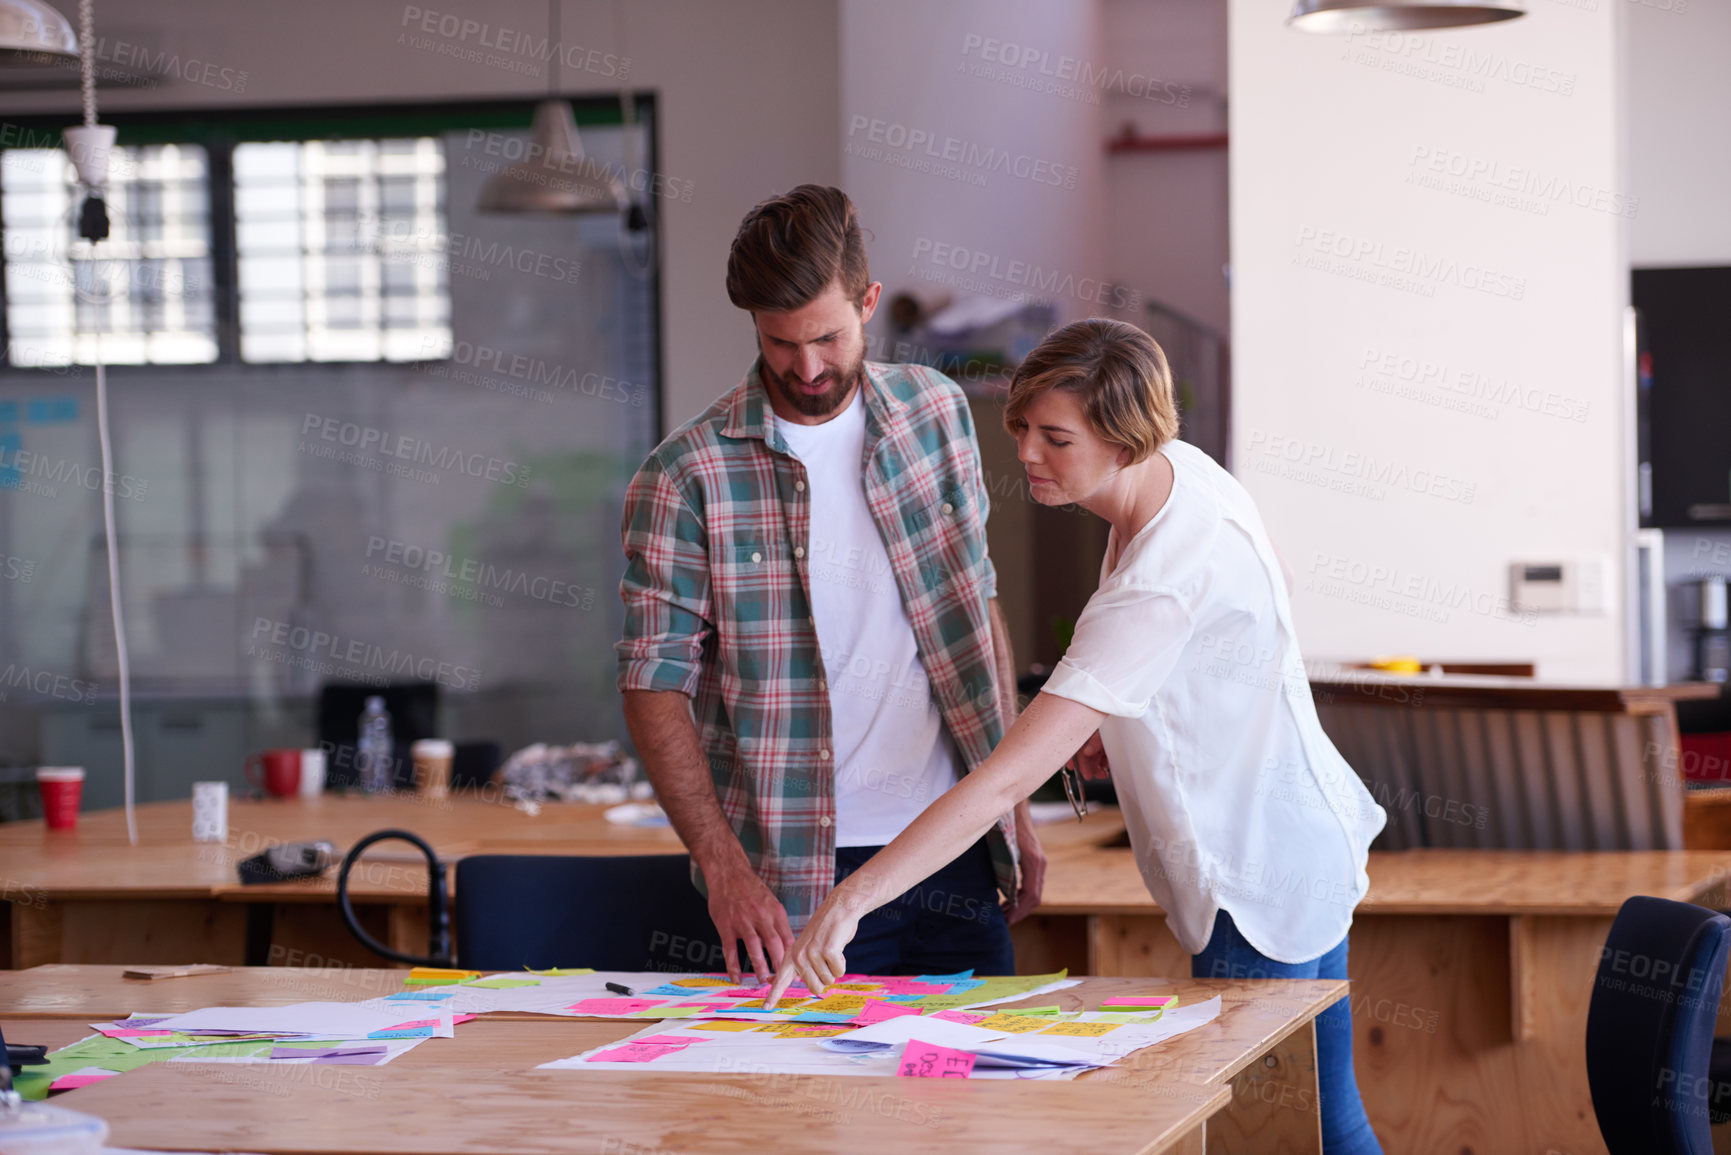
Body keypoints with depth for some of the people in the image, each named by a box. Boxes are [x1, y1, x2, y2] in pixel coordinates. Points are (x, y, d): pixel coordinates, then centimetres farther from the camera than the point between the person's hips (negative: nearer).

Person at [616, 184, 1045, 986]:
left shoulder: (936, 414, 5)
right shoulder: (686, 477, -8)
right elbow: (654, 686, -9)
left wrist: (1014, 808, 10)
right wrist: (723, 868, -20)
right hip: (799, 881, -3)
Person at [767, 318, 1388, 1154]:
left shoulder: (1157, 586, -32)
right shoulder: (1178, 468, -4)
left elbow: (1006, 778, -36)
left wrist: (849, 901, -38)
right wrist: (1117, 725, 2)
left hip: (1262, 887, -10)